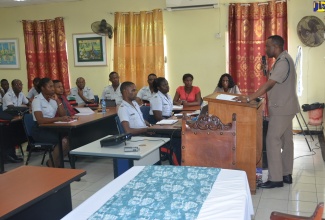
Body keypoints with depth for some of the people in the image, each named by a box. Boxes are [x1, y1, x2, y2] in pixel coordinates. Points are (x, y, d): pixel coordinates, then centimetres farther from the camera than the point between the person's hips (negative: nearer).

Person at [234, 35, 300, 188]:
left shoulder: (283, 61, -19)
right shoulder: (283, 60, 13)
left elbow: (269, 84, -26)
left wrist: (248, 98, -27)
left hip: (282, 109, -10)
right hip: (284, 107, 10)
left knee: (273, 140, -8)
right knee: (286, 140, 13)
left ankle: (275, 179, -2)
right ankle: (286, 174, 22)